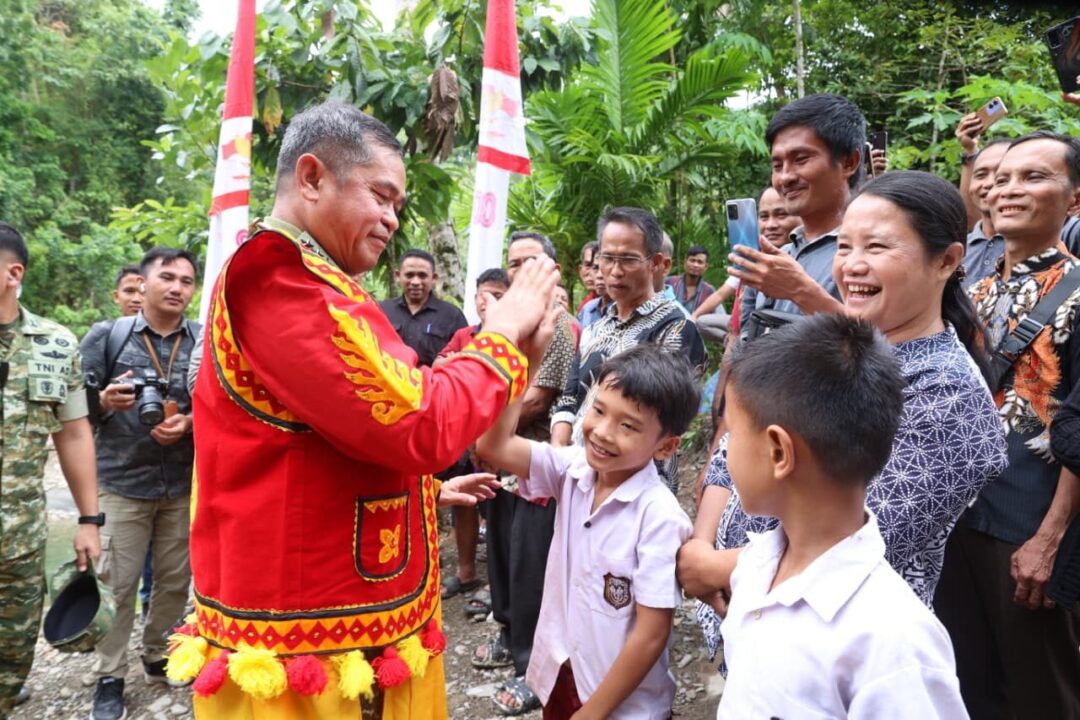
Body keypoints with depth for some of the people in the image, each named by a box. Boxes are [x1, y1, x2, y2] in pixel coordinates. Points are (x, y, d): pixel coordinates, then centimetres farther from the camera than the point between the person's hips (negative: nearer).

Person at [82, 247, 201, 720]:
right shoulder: (106, 335, 0)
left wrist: (189, 423, -14)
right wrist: (104, 400, -20)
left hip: (185, 483, 2)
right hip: (122, 481, -1)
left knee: (176, 580, 12)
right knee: (116, 583, 5)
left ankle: (159, 658, 31)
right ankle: (111, 676, 20)